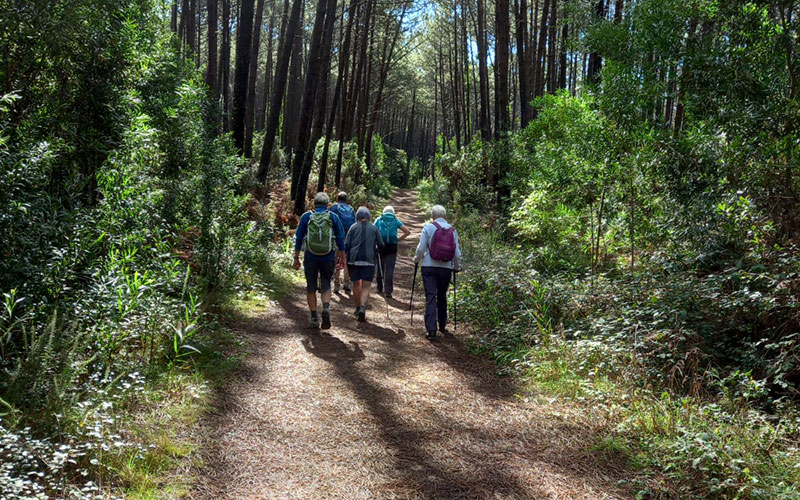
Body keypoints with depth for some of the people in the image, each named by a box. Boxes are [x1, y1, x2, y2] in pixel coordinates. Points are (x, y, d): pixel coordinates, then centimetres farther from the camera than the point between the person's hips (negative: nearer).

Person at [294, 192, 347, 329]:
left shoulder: (306, 217, 2)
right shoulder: (333, 217, 2)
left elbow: (298, 238, 3)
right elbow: (341, 239, 2)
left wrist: (296, 258, 9)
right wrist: (342, 258, 9)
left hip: (310, 258, 0)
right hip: (328, 258, 0)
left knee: (311, 288, 10)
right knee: (326, 286, 11)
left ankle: (314, 318, 10)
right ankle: (326, 308, -15)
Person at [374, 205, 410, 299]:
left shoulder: (379, 220, 7)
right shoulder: (395, 221, 7)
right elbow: (407, 232, 1)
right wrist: (398, 240, 4)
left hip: (381, 246, 1)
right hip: (392, 247, -1)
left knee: (380, 268, 14)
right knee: (390, 269, -1)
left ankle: (380, 289, 21)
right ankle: (388, 292, -5)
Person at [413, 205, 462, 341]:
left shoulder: (428, 227, -4)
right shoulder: (453, 230, 3)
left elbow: (421, 248, -5)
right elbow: (457, 252, 4)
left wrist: (417, 259, 13)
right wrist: (457, 267, 19)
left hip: (429, 267, -3)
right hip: (446, 268, 3)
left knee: (430, 296, -3)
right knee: (442, 296, 19)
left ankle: (431, 329, -11)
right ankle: (442, 325, 30)